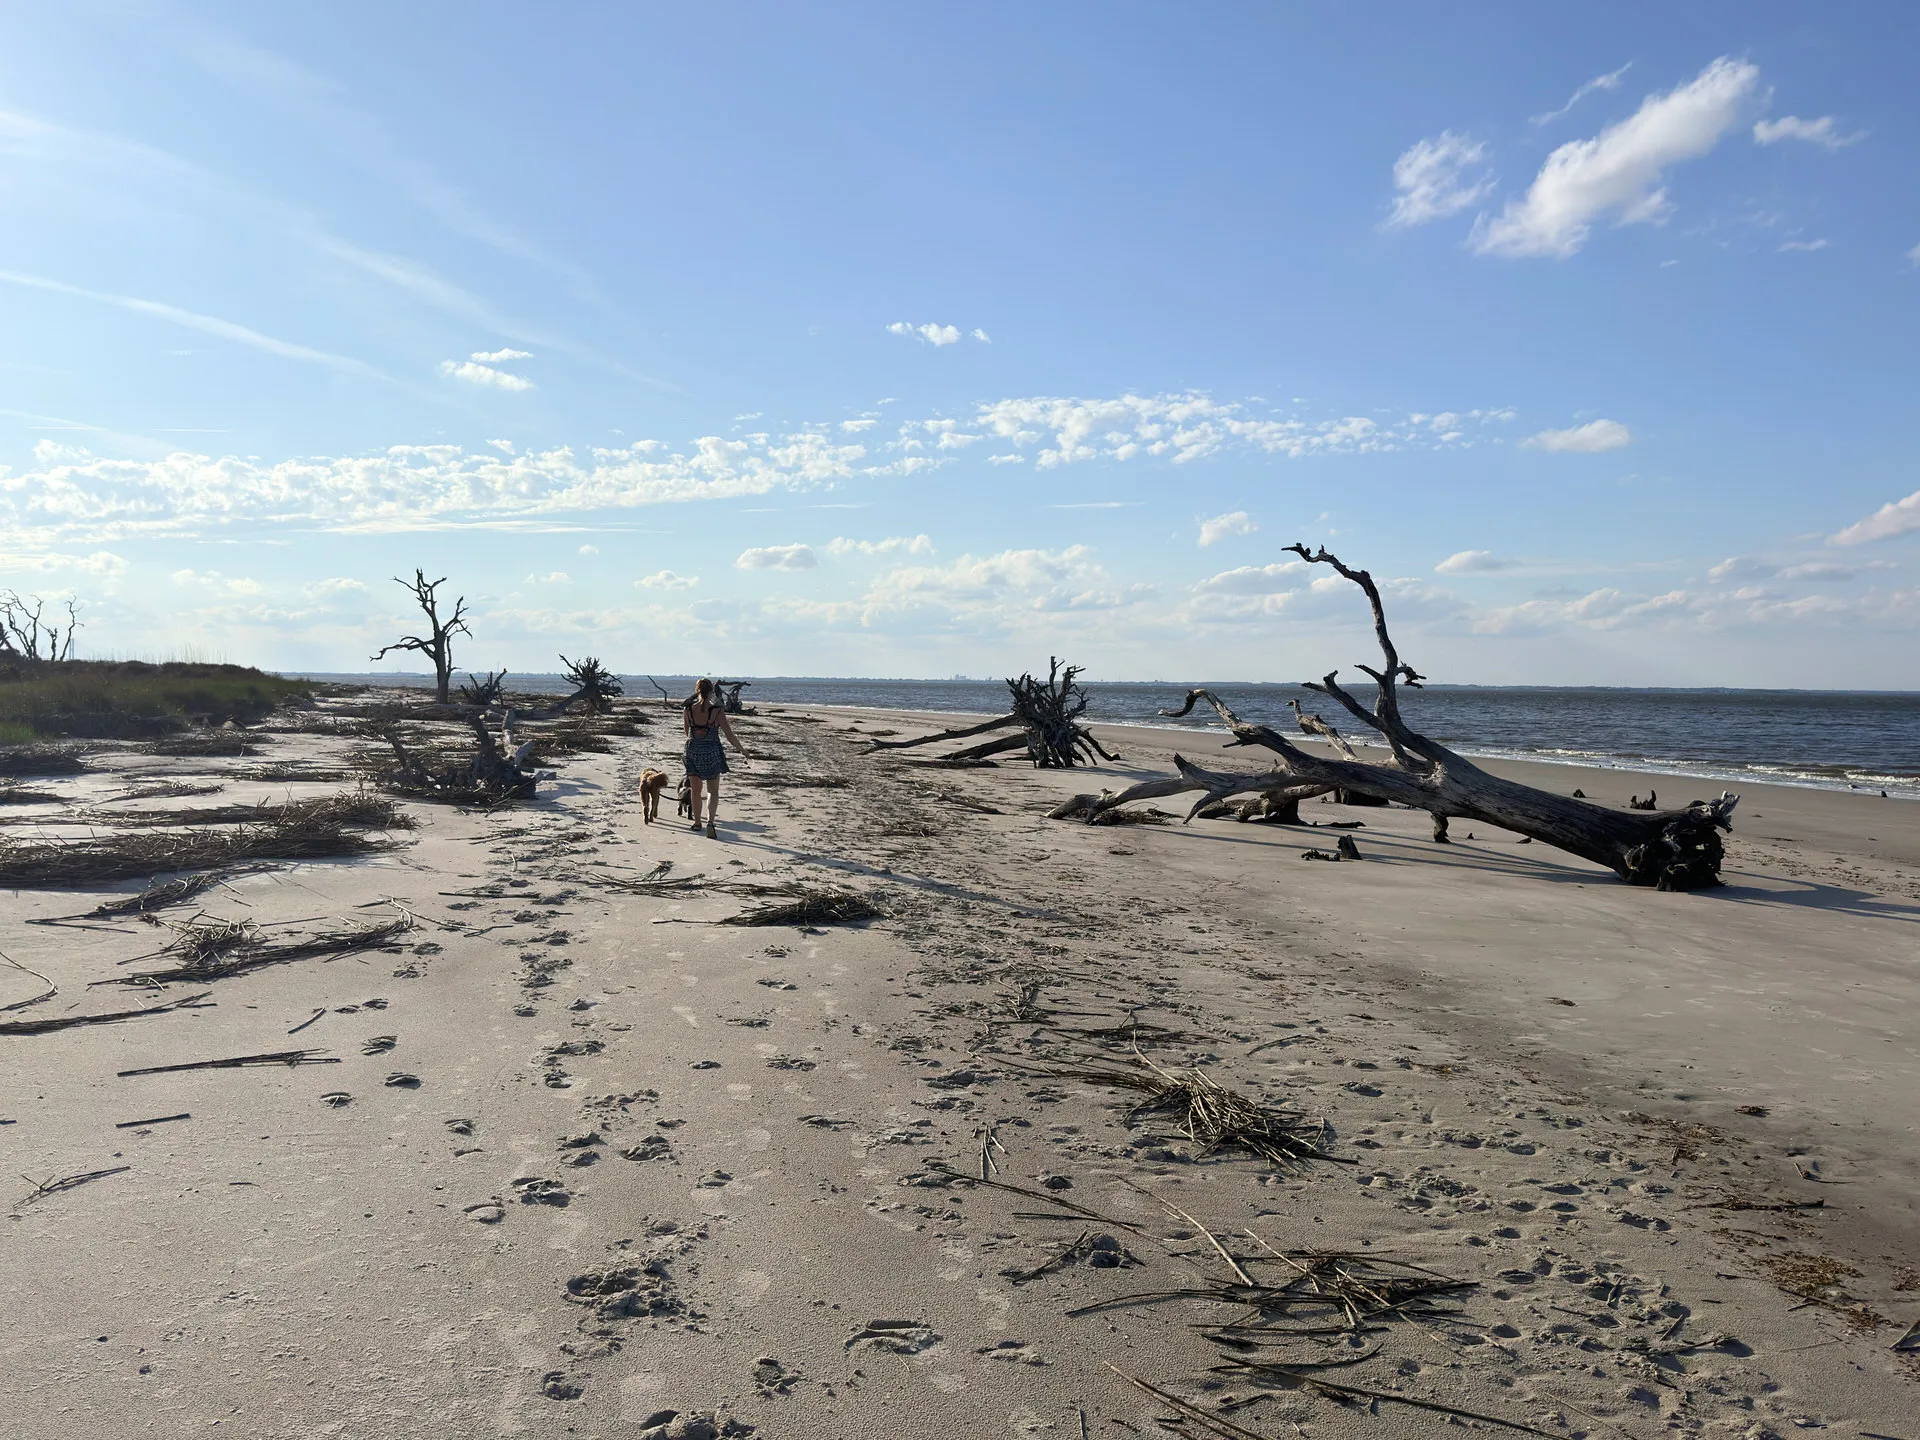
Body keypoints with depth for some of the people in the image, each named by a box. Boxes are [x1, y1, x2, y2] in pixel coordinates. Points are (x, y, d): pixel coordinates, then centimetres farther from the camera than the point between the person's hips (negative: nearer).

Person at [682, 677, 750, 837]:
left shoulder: (688, 710, -6)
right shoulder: (717, 711, -13)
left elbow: (687, 733, 9)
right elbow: (730, 736, -9)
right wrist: (743, 752, 3)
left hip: (693, 752, 2)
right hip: (712, 753, -2)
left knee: (695, 789, 20)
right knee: (713, 791, 9)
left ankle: (697, 822, 31)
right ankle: (710, 821, -11)